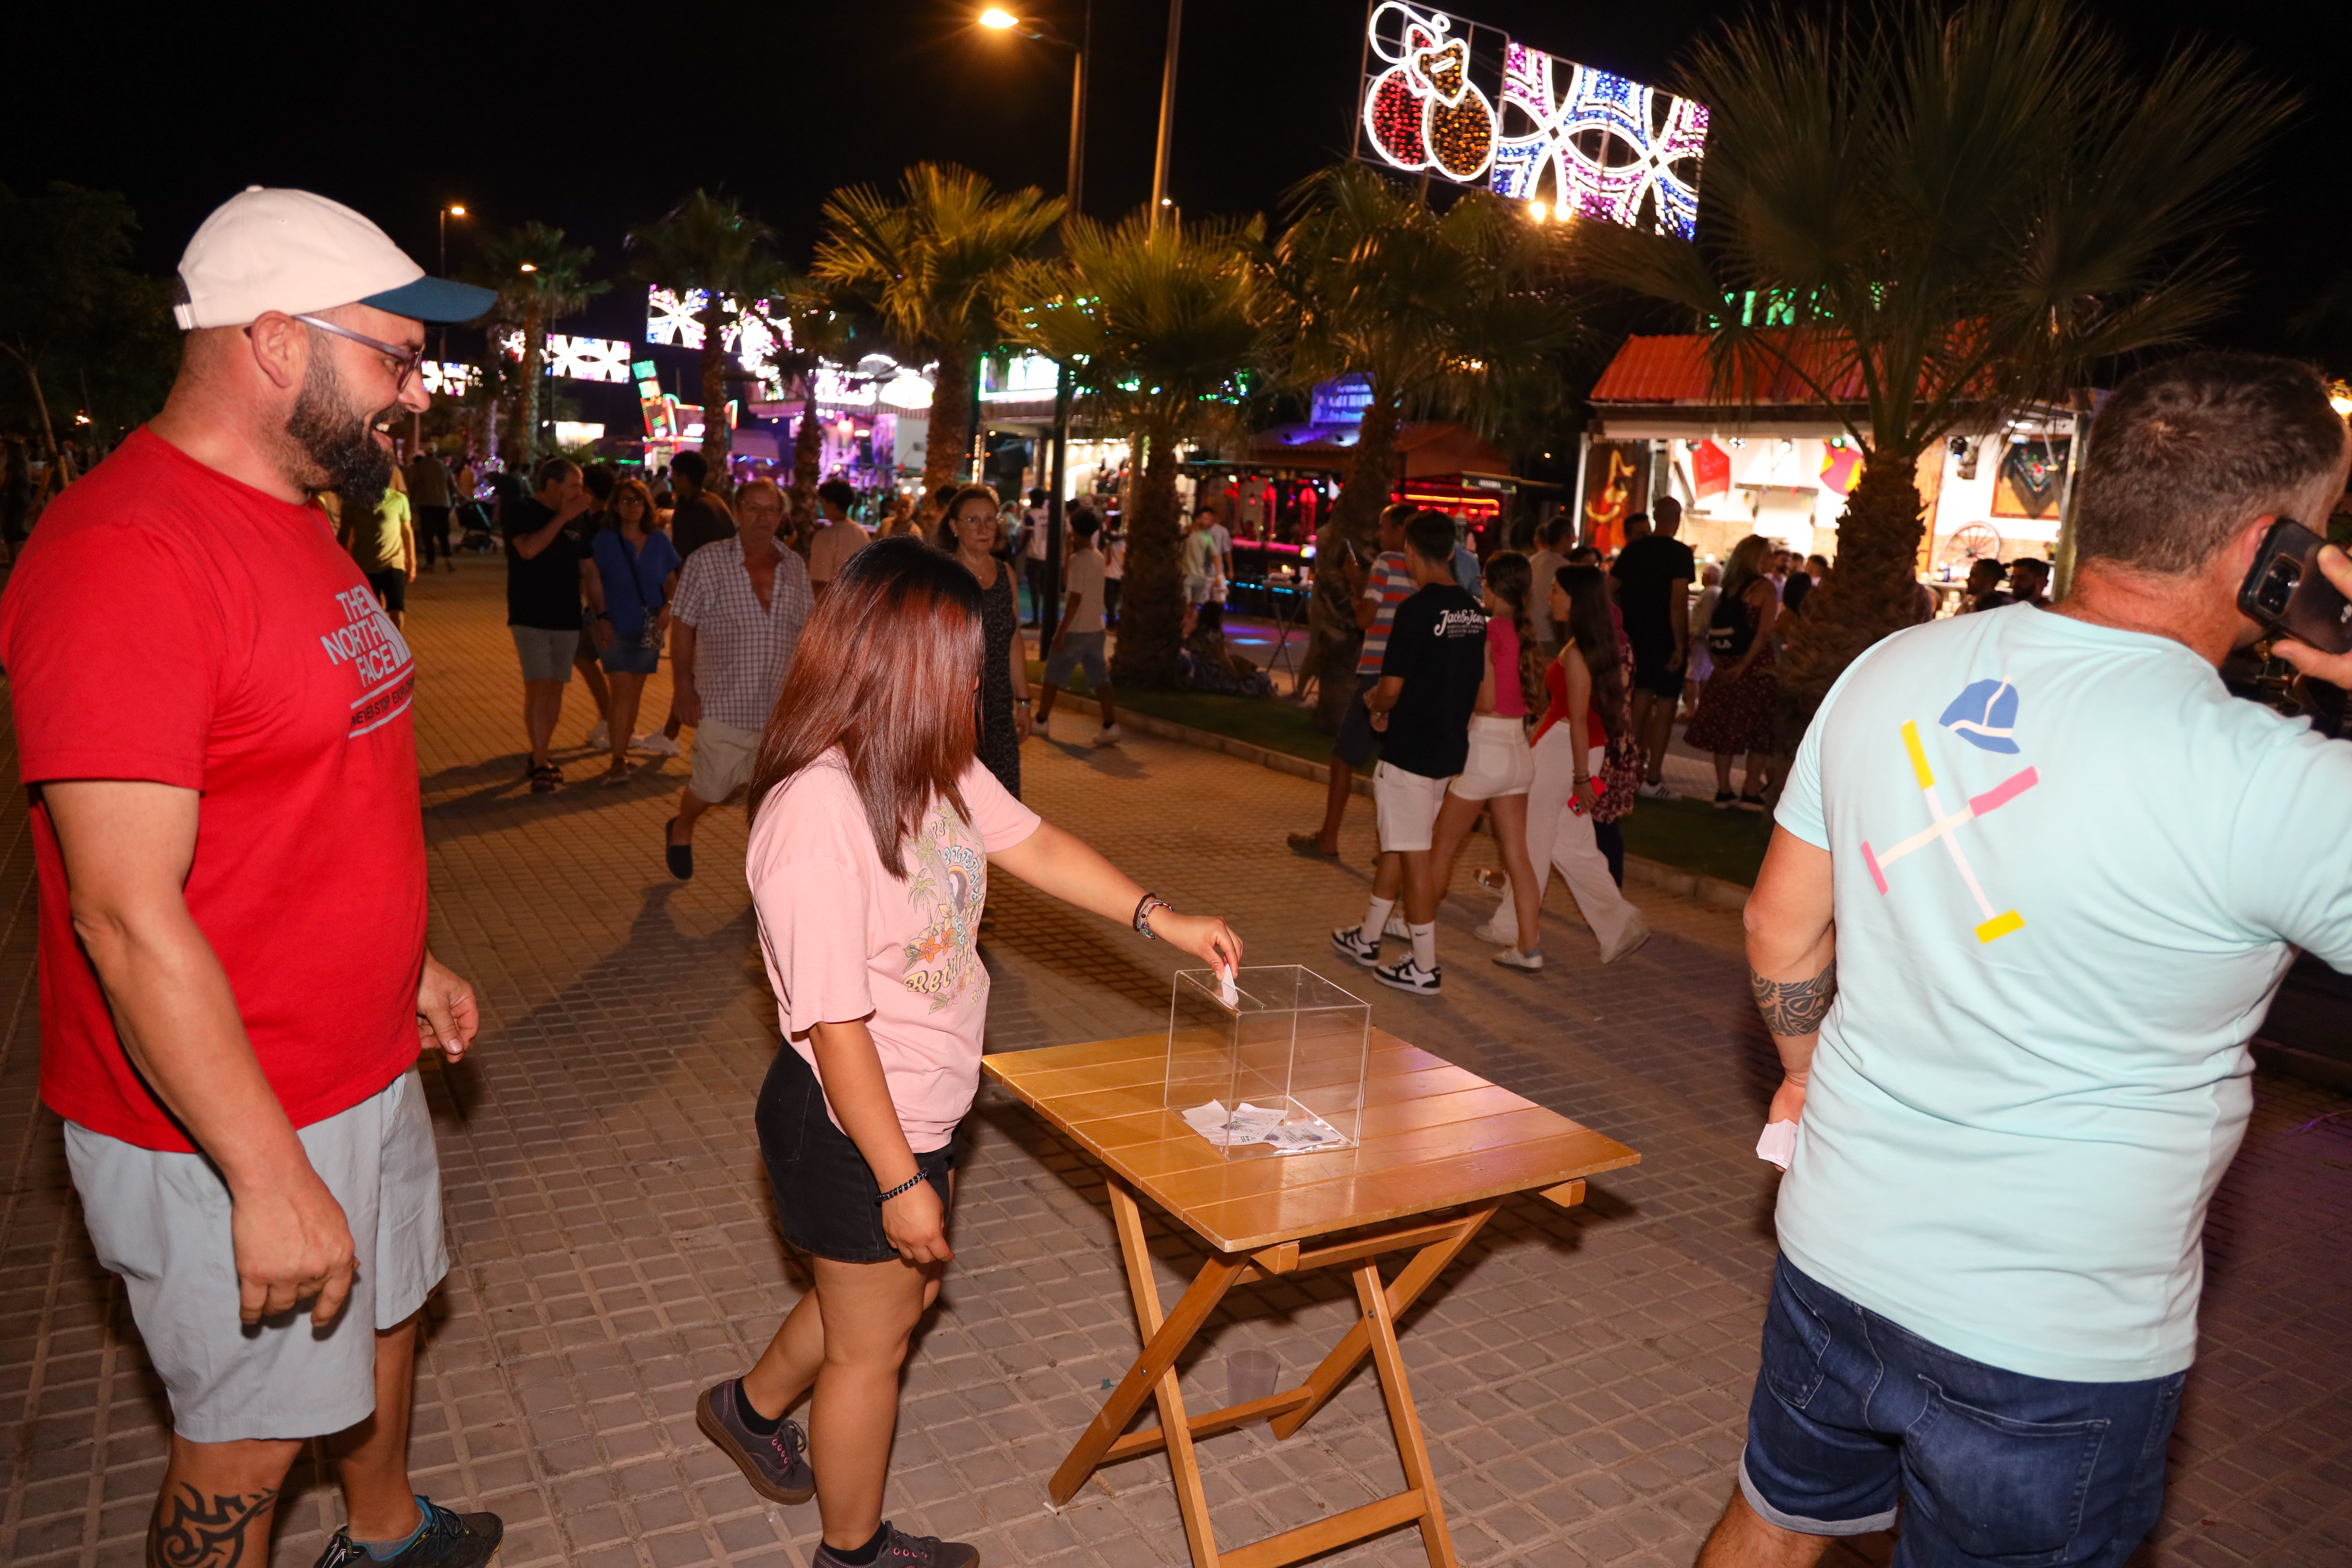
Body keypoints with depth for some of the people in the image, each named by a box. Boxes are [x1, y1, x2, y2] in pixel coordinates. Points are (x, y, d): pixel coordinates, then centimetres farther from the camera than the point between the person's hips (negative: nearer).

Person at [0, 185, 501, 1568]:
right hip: (220, 1125, -9)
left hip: (365, 1065, 10)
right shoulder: (120, 558, -25)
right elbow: (128, 917, -27)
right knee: (250, 1447, 10)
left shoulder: (295, 522, 7)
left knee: (389, 1309, 27)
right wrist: (269, 1178, -23)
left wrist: (406, 961, 18)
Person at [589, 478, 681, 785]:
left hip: (649, 629, 4)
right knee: (622, 690, -11)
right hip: (616, 628, -4)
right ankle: (618, 761, -9)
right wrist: (602, 617, -13)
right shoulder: (604, 541, -3)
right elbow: (595, 582, -4)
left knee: (636, 691, 10)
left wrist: (669, 607, -7)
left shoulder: (659, 542, 6)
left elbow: (671, 581, 11)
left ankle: (623, 750, 23)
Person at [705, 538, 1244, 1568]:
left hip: (921, 1107, 9)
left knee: (905, 1288, 29)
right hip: (853, 1130, -9)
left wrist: (1163, 921, 1)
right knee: (872, 1347, 14)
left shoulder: (936, 765, -5)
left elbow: (1032, 845, 8)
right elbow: (834, 1025, -27)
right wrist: (900, 1183, -20)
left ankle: (753, 1406, 55)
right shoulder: (818, 816, -31)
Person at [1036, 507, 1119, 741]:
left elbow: (1075, 598, -21)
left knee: (1054, 675, 7)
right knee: (1099, 677, 6)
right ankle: (1110, 725, -1)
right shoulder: (1098, 557, 8)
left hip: (1076, 629, -7)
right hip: (1096, 628, 7)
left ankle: (1041, 721, 18)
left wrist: (1062, 631, -18)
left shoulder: (1078, 559, -17)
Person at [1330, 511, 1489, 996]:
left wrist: (1375, 704, 5)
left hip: (1411, 750, -8)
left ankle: (1424, 968, 6)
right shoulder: (1473, 611, 7)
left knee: (1415, 855, 0)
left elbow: (1392, 687, -19)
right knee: (1399, 844, 20)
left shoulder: (1418, 609, -18)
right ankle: (1368, 938, 32)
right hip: (1450, 746, 8)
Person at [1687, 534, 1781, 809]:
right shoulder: (1764, 587, -7)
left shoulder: (1729, 587, 10)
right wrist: (1744, 666, -14)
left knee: (1725, 726, 9)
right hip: (1756, 667, -6)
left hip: (1727, 669, 6)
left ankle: (1724, 792, 12)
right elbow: (1764, 632, -15)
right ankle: (1751, 793, 4)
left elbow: (1713, 627, 7)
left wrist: (1718, 662, 5)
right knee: (1760, 729, 4)